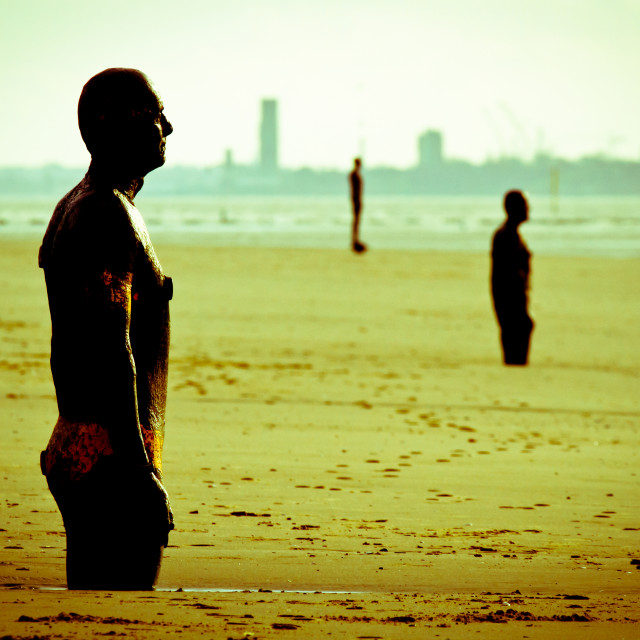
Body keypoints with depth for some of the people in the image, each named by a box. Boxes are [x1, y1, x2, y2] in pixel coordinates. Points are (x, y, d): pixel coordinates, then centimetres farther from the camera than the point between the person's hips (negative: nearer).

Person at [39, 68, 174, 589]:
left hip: (73, 450, 11)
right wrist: (142, 474, -21)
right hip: (114, 459, -11)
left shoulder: (71, 209, 18)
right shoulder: (110, 216, -14)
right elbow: (113, 353, -21)